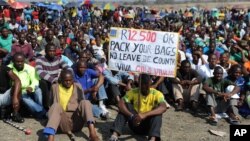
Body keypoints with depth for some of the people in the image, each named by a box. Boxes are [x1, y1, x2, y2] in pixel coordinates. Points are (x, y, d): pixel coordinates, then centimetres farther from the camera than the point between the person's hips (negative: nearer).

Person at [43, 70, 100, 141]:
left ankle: (93, 134, -45)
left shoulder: (78, 87, 14)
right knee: (56, 105, -29)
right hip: (64, 123, -1)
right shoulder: (55, 87, 12)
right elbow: (52, 104, 20)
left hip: (77, 122, 1)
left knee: (85, 102, -24)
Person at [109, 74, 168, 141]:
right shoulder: (133, 92, -6)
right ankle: (115, 134, -34)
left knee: (157, 110, -27)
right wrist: (132, 116, -38)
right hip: (135, 124, 1)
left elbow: (163, 108, -30)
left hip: (148, 125, -1)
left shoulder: (157, 94, -10)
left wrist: (145, 115, -42)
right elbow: (120, 104, -21)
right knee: (125, 105, -19)